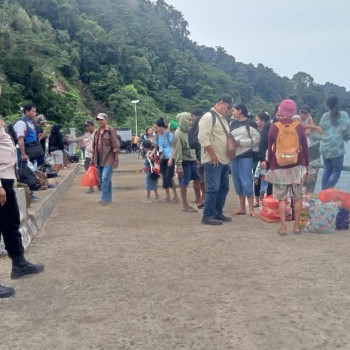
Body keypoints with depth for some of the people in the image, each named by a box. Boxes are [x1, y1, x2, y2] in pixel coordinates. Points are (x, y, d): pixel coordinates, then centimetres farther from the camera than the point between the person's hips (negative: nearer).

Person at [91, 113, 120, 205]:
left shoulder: (111, 131, -8)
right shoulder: (97, 132, 13)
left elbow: (116, 146, -12)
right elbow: (94, 146, 19)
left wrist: (116, 159, -15)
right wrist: (93, 158, 17)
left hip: (108, 159, -8)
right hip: (99, 159, 8)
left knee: (105, 178, -14)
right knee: (101, 179, 11)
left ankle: (104, 198, -6)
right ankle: (108, 197, 22)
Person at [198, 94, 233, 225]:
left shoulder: (222, 118, 18)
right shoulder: (208, 117, -12)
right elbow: (203, 138, -21)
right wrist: (213, 155, -20)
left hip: (224, 160, 10)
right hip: (213, 160, -10)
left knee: (223, 188, 12)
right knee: (213, 188, -9)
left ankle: (218, 213, 21)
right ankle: (207, 216, -3)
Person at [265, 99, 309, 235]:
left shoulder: (274, 127, -2)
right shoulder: (299, 127, 0)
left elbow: (270, 148, 2)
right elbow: (305, 147, 4)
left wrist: (271, 165, 11)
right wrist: (306, 165, 13)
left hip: (279, 167, -1)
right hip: (297, 166, 1)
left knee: (282, 198, 3)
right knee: (298, 198, 8)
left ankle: (283, 227, 0)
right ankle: (296, 226, 10)